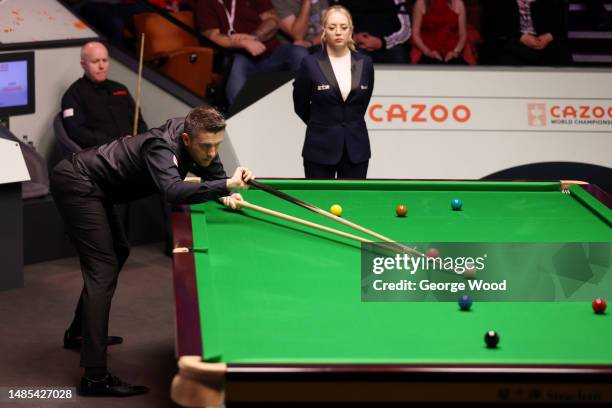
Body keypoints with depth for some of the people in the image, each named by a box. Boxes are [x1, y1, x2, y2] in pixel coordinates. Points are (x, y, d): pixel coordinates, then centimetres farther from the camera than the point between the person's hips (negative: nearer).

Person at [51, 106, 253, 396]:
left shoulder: (195, 136, -3)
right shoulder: (161, 148, -29)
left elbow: (213, 172, 10)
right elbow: (172, 191, -48)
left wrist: (226, 195, -11)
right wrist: (226, 185, -54)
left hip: (90, 185, 10)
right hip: (75, 184, -10)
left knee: (118, 252, 26)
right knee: (104, 269, -17)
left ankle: (80, 330, 43)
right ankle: (95, 377, -23)